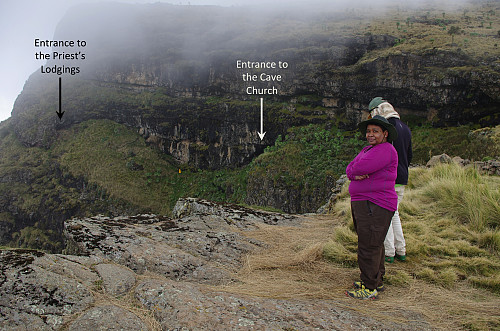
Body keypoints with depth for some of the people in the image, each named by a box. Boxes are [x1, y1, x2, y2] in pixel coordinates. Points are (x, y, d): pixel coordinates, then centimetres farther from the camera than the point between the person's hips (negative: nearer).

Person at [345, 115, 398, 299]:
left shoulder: (386, 150, -13)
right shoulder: (367, 150, 17)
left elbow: (362, 166, -24)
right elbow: (350, 170, 9)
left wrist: (357, 169, -2)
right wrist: (355, 175, -12)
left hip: (375, 206, -10)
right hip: (362, 204, 10)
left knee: (369, 246, -6)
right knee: (373, 244, 17)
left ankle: (370, 288, 4)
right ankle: (377, 281, 29)